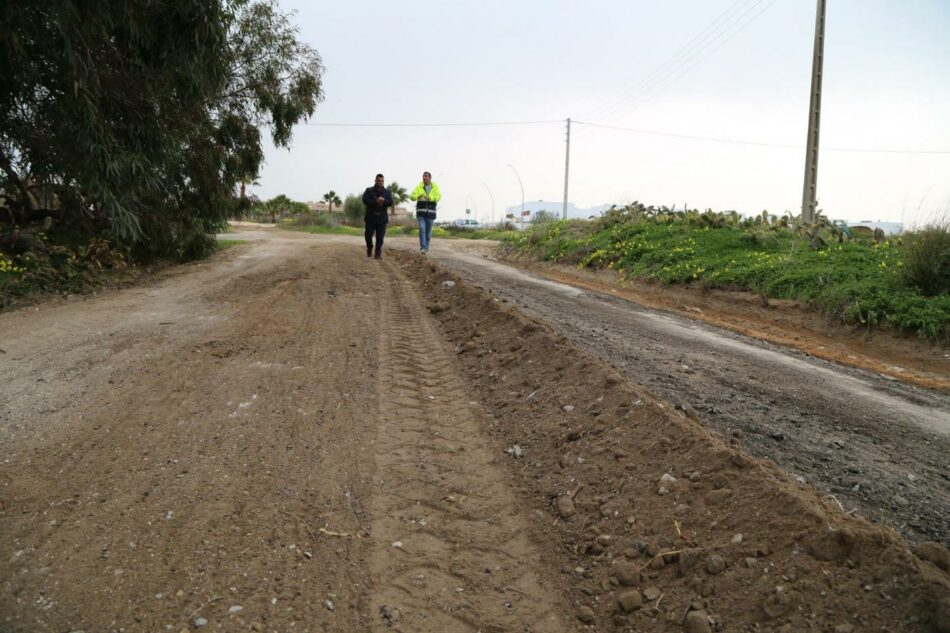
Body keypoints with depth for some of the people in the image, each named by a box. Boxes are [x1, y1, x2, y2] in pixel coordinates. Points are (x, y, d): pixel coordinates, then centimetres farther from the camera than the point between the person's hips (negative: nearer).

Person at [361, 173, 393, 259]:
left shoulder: (387, 192, 11)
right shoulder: (369, 191, 7)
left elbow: (390, 202, -3)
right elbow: (365, 201, -8)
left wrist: (383, 201, -22)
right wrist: (376, 202, -17)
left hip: (382, 218, 1)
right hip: (370, 217, -1)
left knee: (380, 237, -4)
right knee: (368, 235, -2)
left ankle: (378, 254, 0)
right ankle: (369, 249, 25)